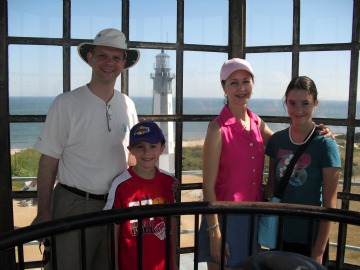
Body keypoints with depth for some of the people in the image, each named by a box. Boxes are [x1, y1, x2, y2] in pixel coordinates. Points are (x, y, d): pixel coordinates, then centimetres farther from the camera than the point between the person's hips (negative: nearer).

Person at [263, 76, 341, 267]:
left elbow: (329, 204, -12)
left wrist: (319, 251, -11)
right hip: (279, 235, 3)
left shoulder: (325, 145, -13)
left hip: (309, 239, -3)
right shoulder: (277, 140, -3)